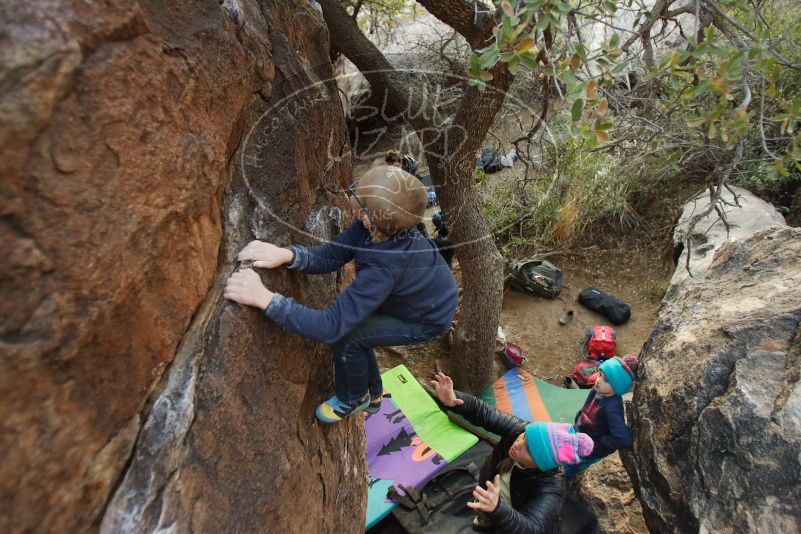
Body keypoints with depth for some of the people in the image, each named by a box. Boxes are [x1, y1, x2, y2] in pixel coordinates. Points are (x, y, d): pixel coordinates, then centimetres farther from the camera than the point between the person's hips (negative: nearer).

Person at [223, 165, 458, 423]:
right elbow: (330, 255, -18)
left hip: (429, 321, -7)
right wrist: (287, 255, -38)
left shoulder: (384, 268, -43)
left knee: (345, 336, -16)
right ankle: (372, 395, 32)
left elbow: (331, 326, -42)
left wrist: (264, 298, -45)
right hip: (427, 295, 7)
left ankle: (353, 400, 14)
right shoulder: (377, 227, -23)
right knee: (351, 322, 10)